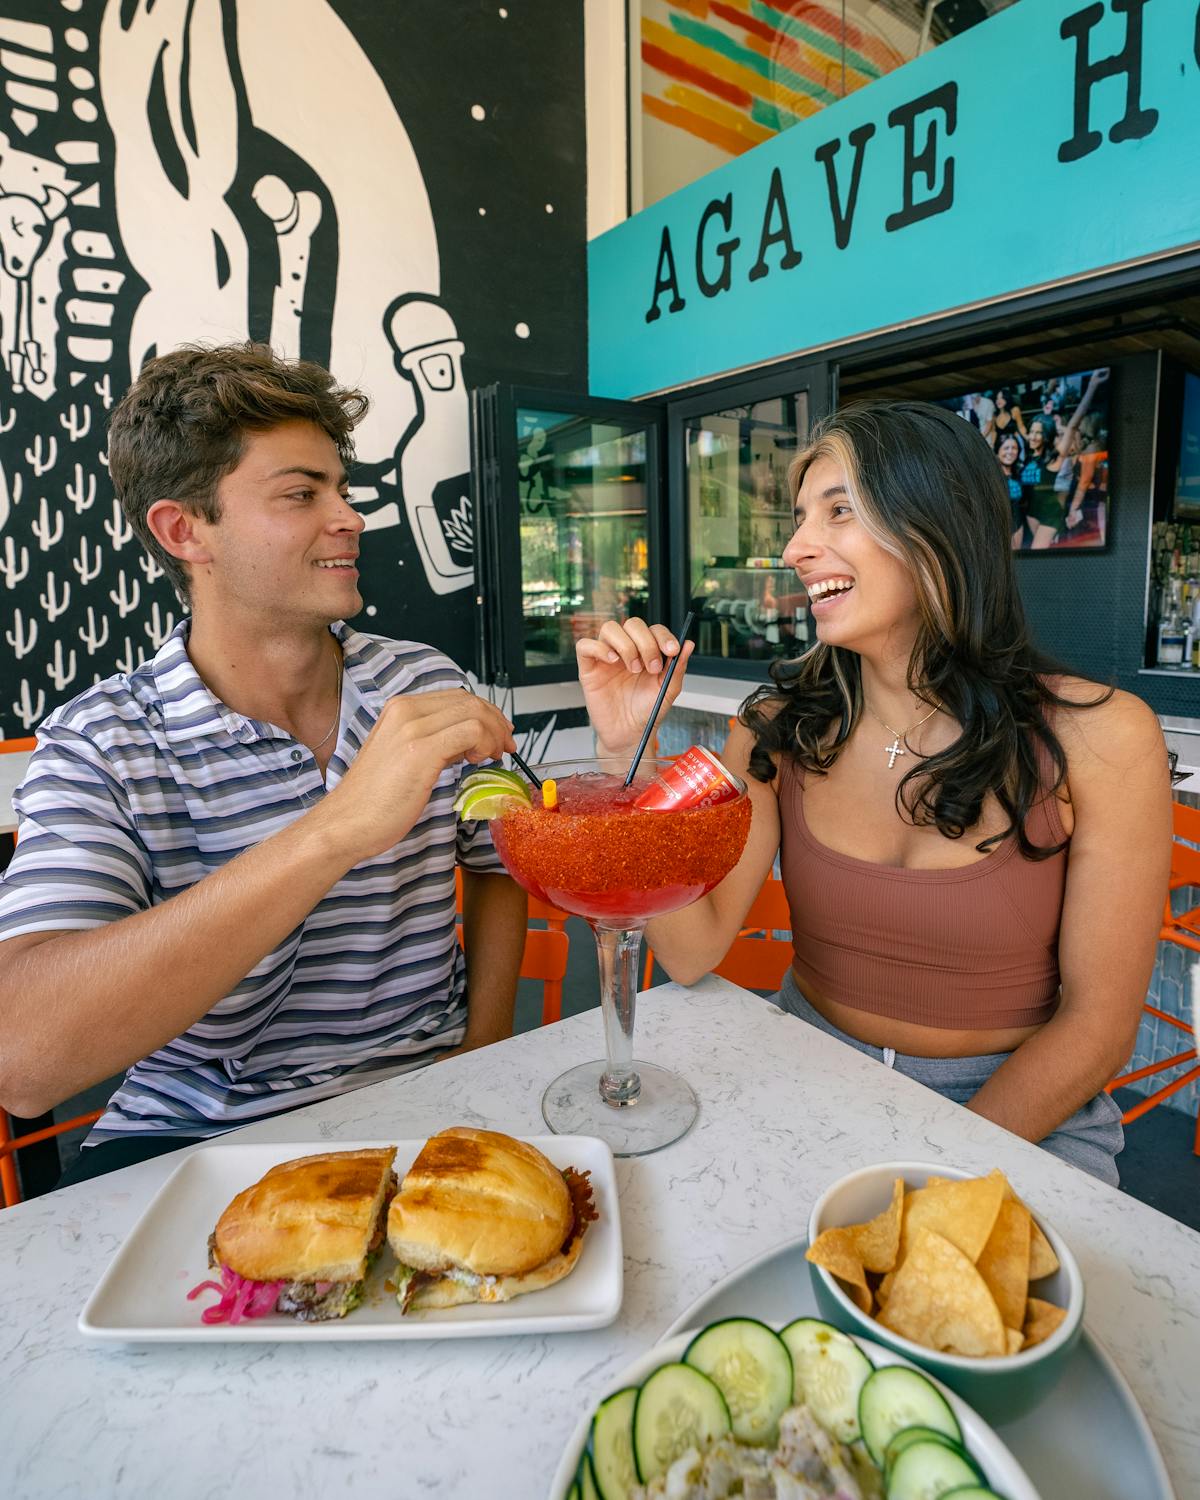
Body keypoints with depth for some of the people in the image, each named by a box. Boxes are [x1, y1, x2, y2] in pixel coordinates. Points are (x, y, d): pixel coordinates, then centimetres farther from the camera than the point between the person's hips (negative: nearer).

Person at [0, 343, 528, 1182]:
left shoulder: (426, 685, -3)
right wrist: (338, 828, -35)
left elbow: (494, 864, 11)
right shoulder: (98, 747, -12)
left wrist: (483, 1053, -1)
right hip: (197, 1136, 0)